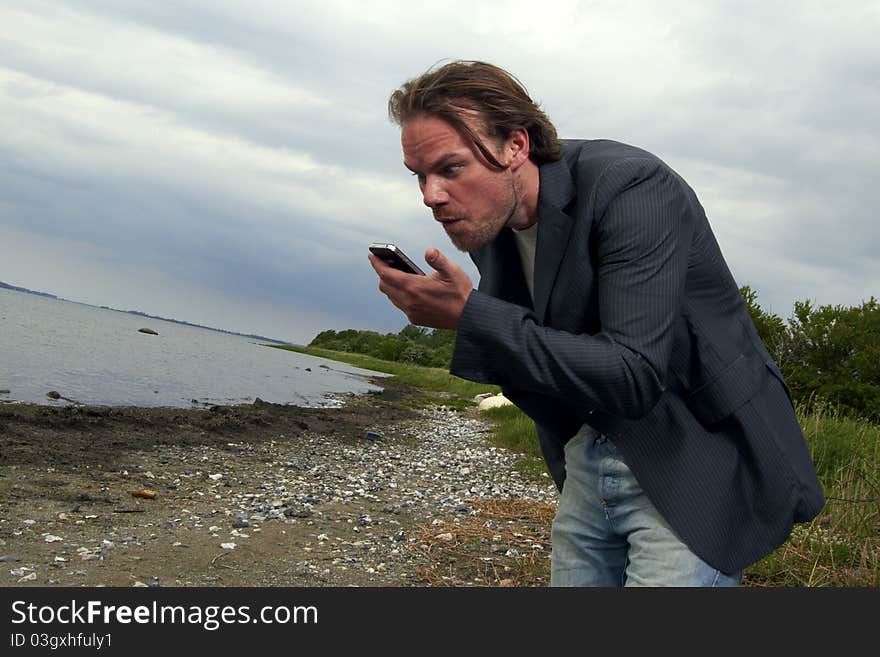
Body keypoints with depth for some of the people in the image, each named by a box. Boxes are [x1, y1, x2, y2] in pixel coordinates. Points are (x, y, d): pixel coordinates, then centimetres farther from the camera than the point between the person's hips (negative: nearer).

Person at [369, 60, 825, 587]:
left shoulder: (633, 187, -22)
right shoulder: (487, 227, 1)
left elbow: (635, 377, -30)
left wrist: (471, 315, -31)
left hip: (696, 466, -7)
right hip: (589, 462, 7)